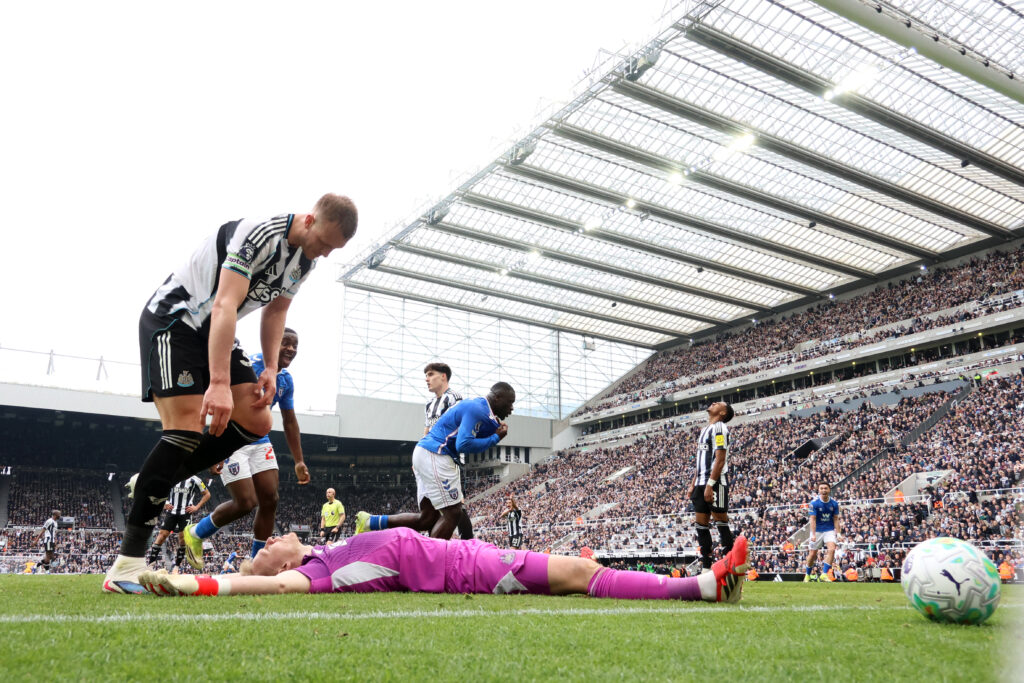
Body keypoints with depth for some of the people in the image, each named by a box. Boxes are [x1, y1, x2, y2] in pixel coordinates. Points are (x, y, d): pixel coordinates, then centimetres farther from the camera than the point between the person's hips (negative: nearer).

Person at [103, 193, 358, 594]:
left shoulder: (306, 257, 2)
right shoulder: (258, 234, -25)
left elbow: (275, 309, 15)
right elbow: (224, 306, -32)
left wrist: (271, 369, 3)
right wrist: (219, 384, -38)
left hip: (215, 333, 9)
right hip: (172, 318, -9)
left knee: (257, 422, -3)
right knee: (187, 429, -21)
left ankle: (155, 483, 9)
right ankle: (126, 565, -18)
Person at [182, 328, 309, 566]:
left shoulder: (287, 380, 5)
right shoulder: (249, 367, -18)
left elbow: (290, 422, 13)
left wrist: (299, 462, 11)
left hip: (260, 442, 7)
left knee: (270, 500, -2)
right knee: (246, 502, -12)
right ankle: (194, 534, 14)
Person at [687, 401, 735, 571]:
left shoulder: (719, 427, -7)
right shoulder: (704, 430, 22)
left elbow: (720, 459, -16)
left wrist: (710, 484, -21)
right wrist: (693, 484, 18)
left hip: (716, 483, -9)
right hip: (702, 482, 9)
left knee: (721, 522, -6)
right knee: (701, 525, 8)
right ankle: (706, 567, 13)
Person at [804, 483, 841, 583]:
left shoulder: (834, 504, -3)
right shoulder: (814, 503, -12)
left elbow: (836, 519, 4)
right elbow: (813, 519, -13)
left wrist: (838, 533, -3)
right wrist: (813, 535, -19)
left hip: (829, 530, 2)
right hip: (817, 531, -2)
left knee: (831, 549, -20)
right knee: (813, 554, 3)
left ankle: (824, 574, -14)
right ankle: (807, 575, 23)